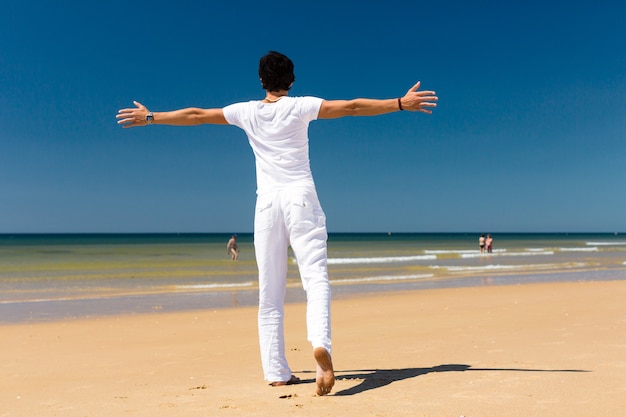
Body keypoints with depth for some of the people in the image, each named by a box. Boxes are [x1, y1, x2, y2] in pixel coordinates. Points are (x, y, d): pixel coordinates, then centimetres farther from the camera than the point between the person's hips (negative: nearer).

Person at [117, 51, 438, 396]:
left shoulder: (247, 112, 9)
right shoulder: (301, 107, 4)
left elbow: (195, 115, 16)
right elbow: (350, 107, -2)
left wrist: (150, 117, 28)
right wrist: (400, 103, 2)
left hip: (267, 203, 2)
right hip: (301, 198, -2)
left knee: (270, 295, 5)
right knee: (316, 278, -8)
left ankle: (277, 373, 7)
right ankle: (320, 343, -34)